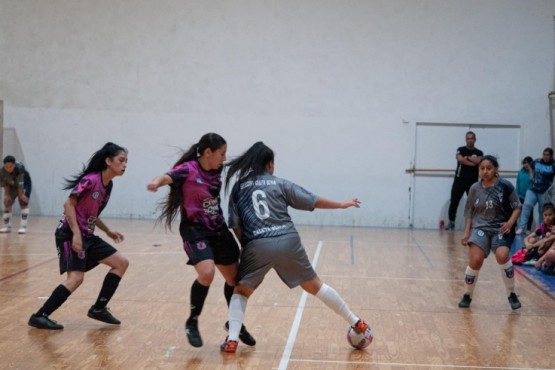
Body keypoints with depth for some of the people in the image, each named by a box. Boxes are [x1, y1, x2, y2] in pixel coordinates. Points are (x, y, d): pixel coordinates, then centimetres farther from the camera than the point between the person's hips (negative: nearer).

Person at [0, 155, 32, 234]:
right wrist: (7, 195, -10)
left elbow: (20, 184, -34)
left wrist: (21, 195, -28)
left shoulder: (19, 168, -40)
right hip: (12, 186, 5)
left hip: (24, 184, -5)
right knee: (7, 203, 6)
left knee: (23, 204, -13)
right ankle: (6, 226, 16)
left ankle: (23, 226, -10)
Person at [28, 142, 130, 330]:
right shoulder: (91, 180, -18)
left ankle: (98, 309, 12)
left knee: (122, 263, 7)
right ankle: (39, 316, -12)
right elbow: (68, 204, -20)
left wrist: (108, 231, 16)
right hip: (71, 234, -9)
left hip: (87, 236, 9)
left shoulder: (108, 185, 9)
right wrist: (76, 234, -26)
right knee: (76, 278, -21)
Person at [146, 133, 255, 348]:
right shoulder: (188, 169, -18)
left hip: (218, 229, 7)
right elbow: (169, 177, -38)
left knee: (234, 277, 12)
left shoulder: (217, 170, 1)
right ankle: (192, 323, -3)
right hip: (195, 230, -7)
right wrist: (157, 182, -58)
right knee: (206, 274, -27)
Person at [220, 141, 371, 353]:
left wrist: (247, 245, 22)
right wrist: (342, 204, 28)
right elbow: (312, 201, 16)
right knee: (315, 286, 14)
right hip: (287, 242, 1)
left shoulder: (239, 187, 14)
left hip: (257, 246, -1)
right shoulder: (280, 184, 12)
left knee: (241, 291, 16)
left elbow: (236, 225, 8)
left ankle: (232, 340, -1)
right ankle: (357, 324, 24)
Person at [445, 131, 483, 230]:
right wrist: (472, 163, -10)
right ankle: (451, 222, 9)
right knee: (454, 202, -1)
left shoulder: (479, 152, 7)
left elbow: (478, 161, -14)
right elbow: (461, 159, -15)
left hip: (473, 181, 1)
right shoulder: (460, 150, 4)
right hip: (460, 180, -1)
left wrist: (467, 157, -8)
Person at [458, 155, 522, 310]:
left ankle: (511, 294, -4)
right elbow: (470, 213, 13)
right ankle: (467, 295, 5)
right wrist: (466, 232, 5)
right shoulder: (474, 189, 4)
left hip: (501, 228, -2)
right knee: (475, 259, -19)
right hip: (480, 227, 2)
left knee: (502, 255, -27)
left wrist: (510, 223, -17)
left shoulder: (505, 186, -5)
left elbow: (517, 207, 0)